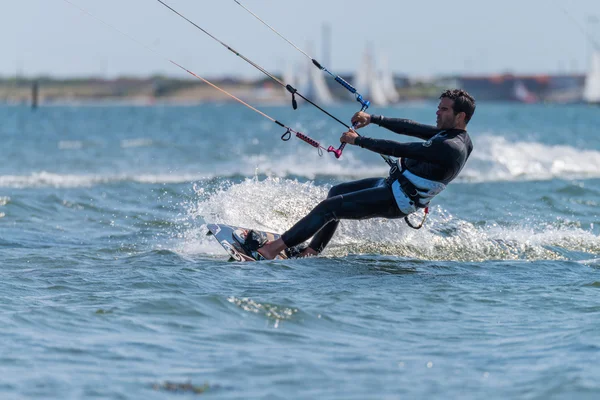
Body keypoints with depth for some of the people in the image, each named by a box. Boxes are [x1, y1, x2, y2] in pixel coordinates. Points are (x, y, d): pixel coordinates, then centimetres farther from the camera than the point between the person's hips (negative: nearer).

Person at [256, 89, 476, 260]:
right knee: (337, 192, 23)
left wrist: (358, 140, -17)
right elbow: (411, 128, 11)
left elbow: (398, 149, -25)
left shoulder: (450, 147, -26)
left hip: (396, 201, -10)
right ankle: (312, 251, 27)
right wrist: (372, 118, 10)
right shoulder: (451, 132, 4)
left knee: (328, 207, -11)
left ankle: (274, 249, -6)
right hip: (393, 184, 10)